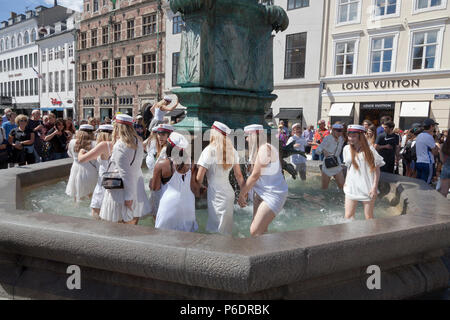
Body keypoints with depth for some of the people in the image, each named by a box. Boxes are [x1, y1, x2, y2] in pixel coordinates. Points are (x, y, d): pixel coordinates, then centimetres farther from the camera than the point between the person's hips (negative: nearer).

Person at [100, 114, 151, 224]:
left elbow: (124, 173, -20)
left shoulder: (120, 146, -18)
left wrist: (128, 196, -18)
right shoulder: (138, 141, 5)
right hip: (137, 186, 8)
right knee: (133, 221, 16)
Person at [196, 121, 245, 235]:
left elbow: (199, 178, -13)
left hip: (216, 195, -6)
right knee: (227, 229, 20)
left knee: (216, 230, 6)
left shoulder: (209, 150, -12)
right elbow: (239, 175, 5)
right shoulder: (232, 150, 3)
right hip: (229, 193, 6)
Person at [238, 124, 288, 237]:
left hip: (273, 194, -9)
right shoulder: (257, 149, 10)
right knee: (261, 230, 13)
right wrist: (245, 190, 3)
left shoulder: (265, 148, -19)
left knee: (255, 231, -15)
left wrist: (241, 194, -9)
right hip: (260, 192, 10)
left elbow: (255, 175, -18)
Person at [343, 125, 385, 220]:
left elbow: (376, 169, -5)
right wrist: (346, 181, 9)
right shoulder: (347, 149, 4)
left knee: (369, 217, 7)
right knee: (348, 216, 3)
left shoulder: (369, 149, -6)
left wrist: (374, 187, -11)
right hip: (351, 187, 3)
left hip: (367, 187, -3)